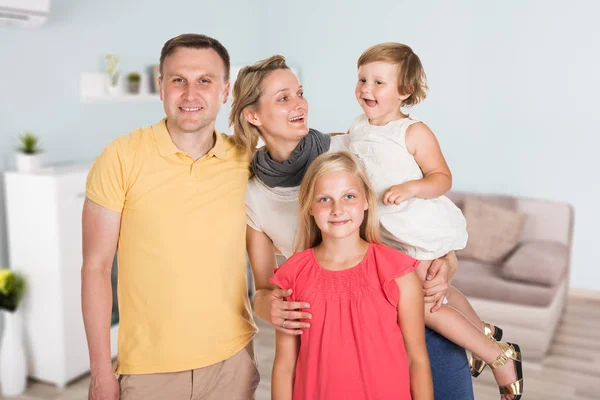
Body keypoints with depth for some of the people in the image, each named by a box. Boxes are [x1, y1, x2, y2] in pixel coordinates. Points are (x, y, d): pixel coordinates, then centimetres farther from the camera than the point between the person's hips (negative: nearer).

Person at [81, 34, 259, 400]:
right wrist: (101, 370, -7)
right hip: (148, 368, -2)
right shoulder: (121, 157, -11)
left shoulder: (245, 161, -4)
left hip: (233, 360, 2)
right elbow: (96, 267, -8)